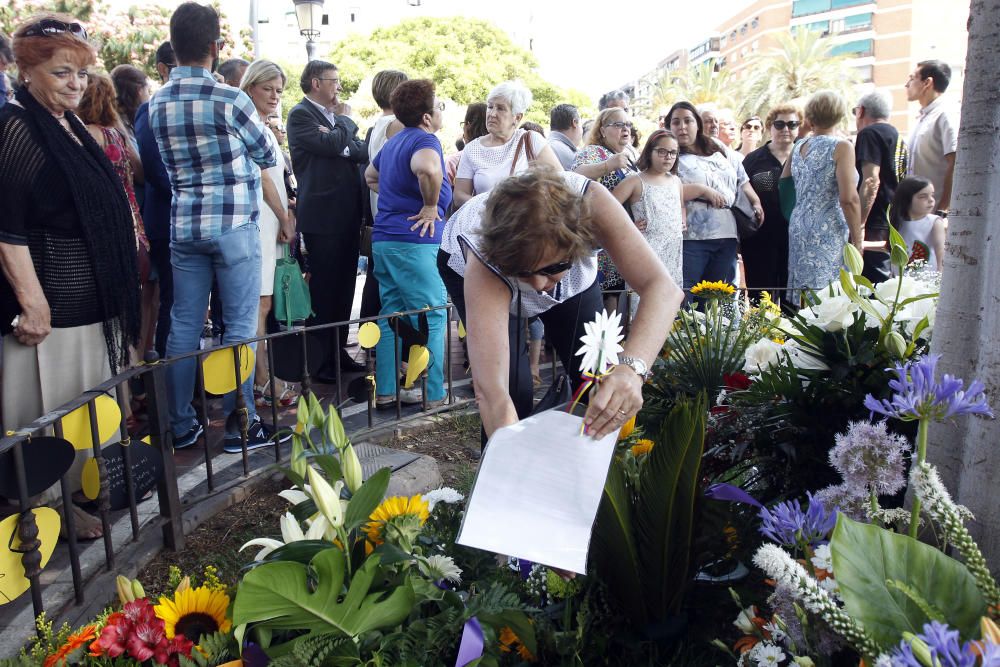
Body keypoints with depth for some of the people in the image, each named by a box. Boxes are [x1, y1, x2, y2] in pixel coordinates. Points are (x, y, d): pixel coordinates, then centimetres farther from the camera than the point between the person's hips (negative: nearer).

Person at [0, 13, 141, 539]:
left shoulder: (69, 126, 13)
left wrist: (120, 291, 22)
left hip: (92, 298, 9)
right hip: (52, 302, -9)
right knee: (52, 410, 1)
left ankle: (80, 488, 31)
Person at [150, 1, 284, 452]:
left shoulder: (157, 103, 8)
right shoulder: (230, 100, -10)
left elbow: (170, 166, 17)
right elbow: (268, 156, 4)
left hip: (183, 225, 6)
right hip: (233, 224, -6)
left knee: (184, 326, 9)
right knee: (240, 326, 1)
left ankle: (181, 426, 17)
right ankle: (240, 425, 6)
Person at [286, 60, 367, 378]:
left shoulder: (336, 115, 18)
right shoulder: (301, 114, -6)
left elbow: (361, 151, 7)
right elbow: (332, 145, -20)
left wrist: (343, 147, -13)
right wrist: (346, 121, -2)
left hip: (348, 214, 8)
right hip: (322, 216, -8)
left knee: (343, 287, 12)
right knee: (323, 289, -3)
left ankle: (338, 351, 22)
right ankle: (320, 361, 5)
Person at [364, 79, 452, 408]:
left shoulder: (394, 142, 17)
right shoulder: (425, 140, -11)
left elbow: (371, 176, 34)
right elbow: (427, 168, -35)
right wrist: (430, 206, -20)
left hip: (383, 239, 9)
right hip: (414, 242, -9)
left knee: (391, 316, 12)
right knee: (432, 317, -2)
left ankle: (385, 391, 16)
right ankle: (433, 395, 1)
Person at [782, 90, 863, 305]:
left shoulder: (798, 147, 11)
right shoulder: (841, 147, -6)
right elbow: (849, 198, -13)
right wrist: (857, 239, -7)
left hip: (798, 229, 6)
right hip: (829, 232, -6)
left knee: (801, 301, 8)